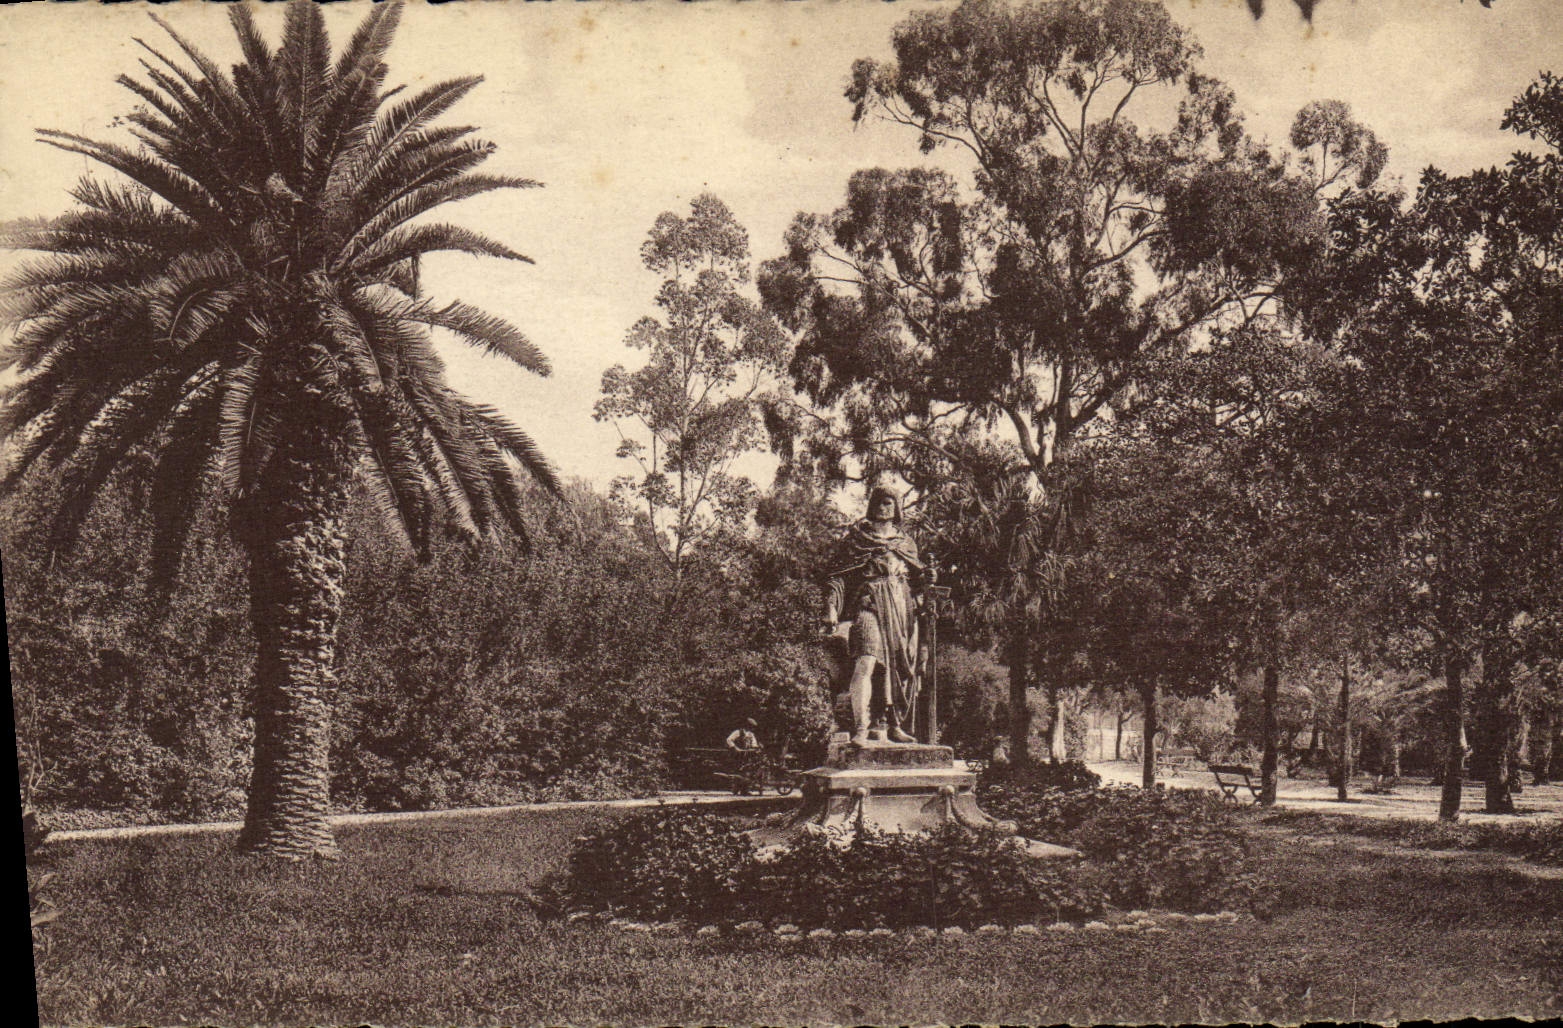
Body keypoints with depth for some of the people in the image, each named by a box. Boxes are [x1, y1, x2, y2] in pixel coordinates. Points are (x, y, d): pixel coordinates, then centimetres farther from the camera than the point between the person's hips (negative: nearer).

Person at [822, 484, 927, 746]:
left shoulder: (905, 541, 21)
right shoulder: (856, 537, 9)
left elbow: (917, 580, 23)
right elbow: (838, 575, 2)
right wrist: (831, 609, -10)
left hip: (902, 607, 5)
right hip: (870, 605, -5)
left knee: (899, 667, 3)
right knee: (866, 662, -21)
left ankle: (892, 724, 13)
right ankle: (861, 728, -26)